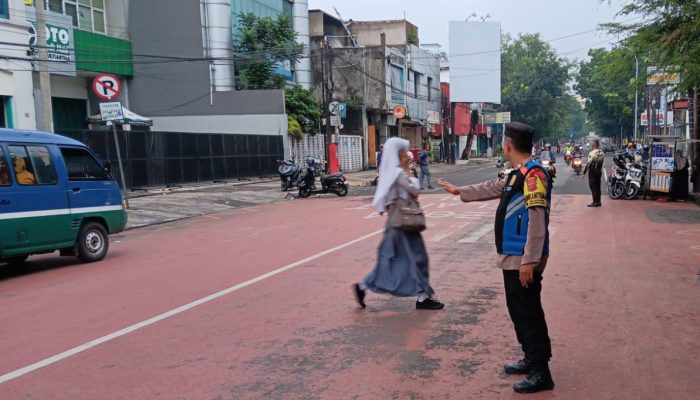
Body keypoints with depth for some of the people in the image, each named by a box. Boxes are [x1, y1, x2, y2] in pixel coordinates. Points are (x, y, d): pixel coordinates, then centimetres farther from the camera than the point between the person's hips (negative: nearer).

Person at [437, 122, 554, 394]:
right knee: (518, 311, 18)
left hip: (523, 260, -10)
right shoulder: (518, 173, 13)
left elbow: (537, 221, -23)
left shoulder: (534, 173, -17)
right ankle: (531, 360, 31)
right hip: (512, 258, 10)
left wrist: (529, 260, -25)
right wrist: (461, 192, 43)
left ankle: (541, 374, 5)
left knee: (529, 313, -3)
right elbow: (494, 188, 32)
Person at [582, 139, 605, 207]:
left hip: (592, 172, -7)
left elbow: (588, 164, -19)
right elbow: (601, 162, 9)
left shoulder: (592, 153, -17)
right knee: (598, 186, 12)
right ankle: (598, 202, 15)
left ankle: (595, 202, -3)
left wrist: (584, 173, -15)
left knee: (593, 187, -3)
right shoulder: (602, 153, 6)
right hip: (599, 171, 7)